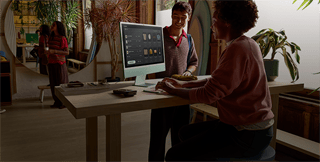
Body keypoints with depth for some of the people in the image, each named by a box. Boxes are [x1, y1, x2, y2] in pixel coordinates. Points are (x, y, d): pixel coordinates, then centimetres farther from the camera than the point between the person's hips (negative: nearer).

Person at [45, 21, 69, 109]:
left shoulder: (62, 38, -10)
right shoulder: (51, 38, 10)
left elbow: (67, 52, -15)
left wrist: (54, 51, -22)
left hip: (59, 63, -7)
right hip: (51, 63, 7)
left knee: (61, 83, 0)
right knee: (53, 83, 9)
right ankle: (57, 102, 19)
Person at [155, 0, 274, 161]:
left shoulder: (237, 49, -22)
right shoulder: (246, 44, 10)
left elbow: (208, 95, -22)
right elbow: (216, 80, 16)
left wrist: (172, 90, -7)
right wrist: (182, 84, 12)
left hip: (246, 136, -10)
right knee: (186, 132, 20)